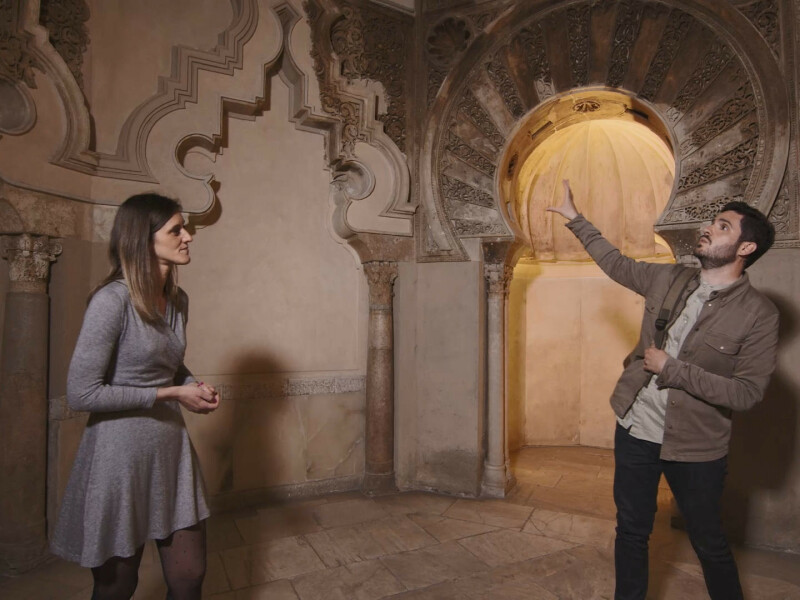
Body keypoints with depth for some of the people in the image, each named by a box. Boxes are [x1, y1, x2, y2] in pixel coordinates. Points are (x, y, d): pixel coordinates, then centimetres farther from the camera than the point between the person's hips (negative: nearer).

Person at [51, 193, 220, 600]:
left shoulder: (178, 299, 4)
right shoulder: (112, 300, -18)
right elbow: (81, 393, -19)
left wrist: (195, 388, -2)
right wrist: (170, 394, -16)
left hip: (172, 447, 6)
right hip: (121, 454, -6)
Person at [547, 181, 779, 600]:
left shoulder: (758, 314, -14)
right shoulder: (667, 279, 0)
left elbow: (748, 392, -17)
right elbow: (615, 263, 13)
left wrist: (672, 370, -20)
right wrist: (575, 219, 17)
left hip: (695, 446, -4)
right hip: (635, 429, 4)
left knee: (709, 544, 17)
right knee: (631, 532, 18)